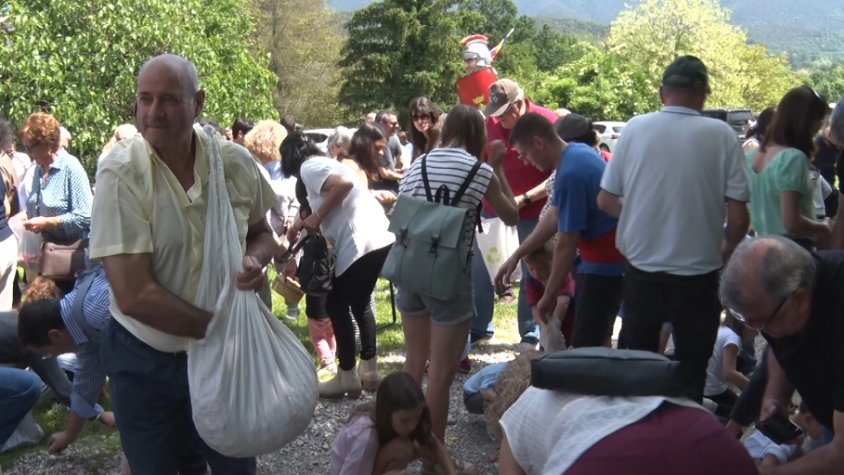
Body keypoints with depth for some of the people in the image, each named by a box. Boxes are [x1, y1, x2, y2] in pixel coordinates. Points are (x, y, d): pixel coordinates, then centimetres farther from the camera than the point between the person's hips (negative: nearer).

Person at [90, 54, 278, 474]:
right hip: (145, 362, -2)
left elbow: (261, 233, 10)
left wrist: (255, 260, -13)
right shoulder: (121, 175, -19)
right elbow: (133, 295, -23)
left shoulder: (235, 163, -9)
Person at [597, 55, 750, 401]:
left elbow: (605, 200, 2)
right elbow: (738, 217, -9)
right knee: (690, 373, 13)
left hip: (641, 270, 2)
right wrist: (724, 252, 11)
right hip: (698, 274, -2)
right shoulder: (722, 135, -8)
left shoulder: (635, 129, -4)